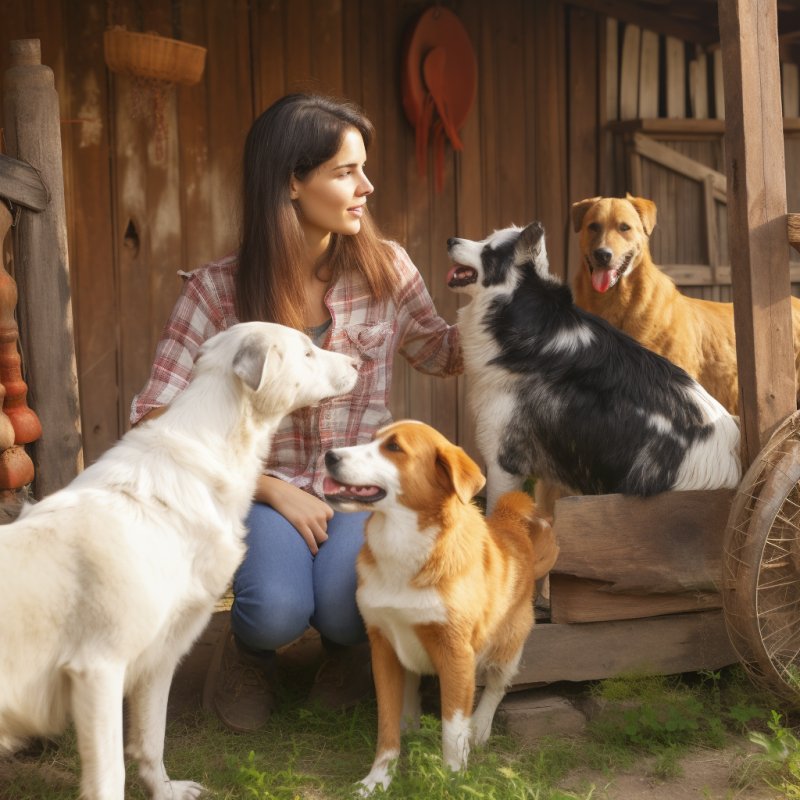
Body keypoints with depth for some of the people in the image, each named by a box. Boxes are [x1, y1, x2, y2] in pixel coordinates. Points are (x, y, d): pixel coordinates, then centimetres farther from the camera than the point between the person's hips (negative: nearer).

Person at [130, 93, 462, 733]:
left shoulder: (387, 269, -2)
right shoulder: (218, 290, -10)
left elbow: (437, 355, 18)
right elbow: (156, 419, -11)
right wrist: (274, 491, -16)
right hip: (262, 486, -1)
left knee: (343, 611, -28)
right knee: (277, 612, -31)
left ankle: (347, 647, 13)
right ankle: (250, 653, 10)